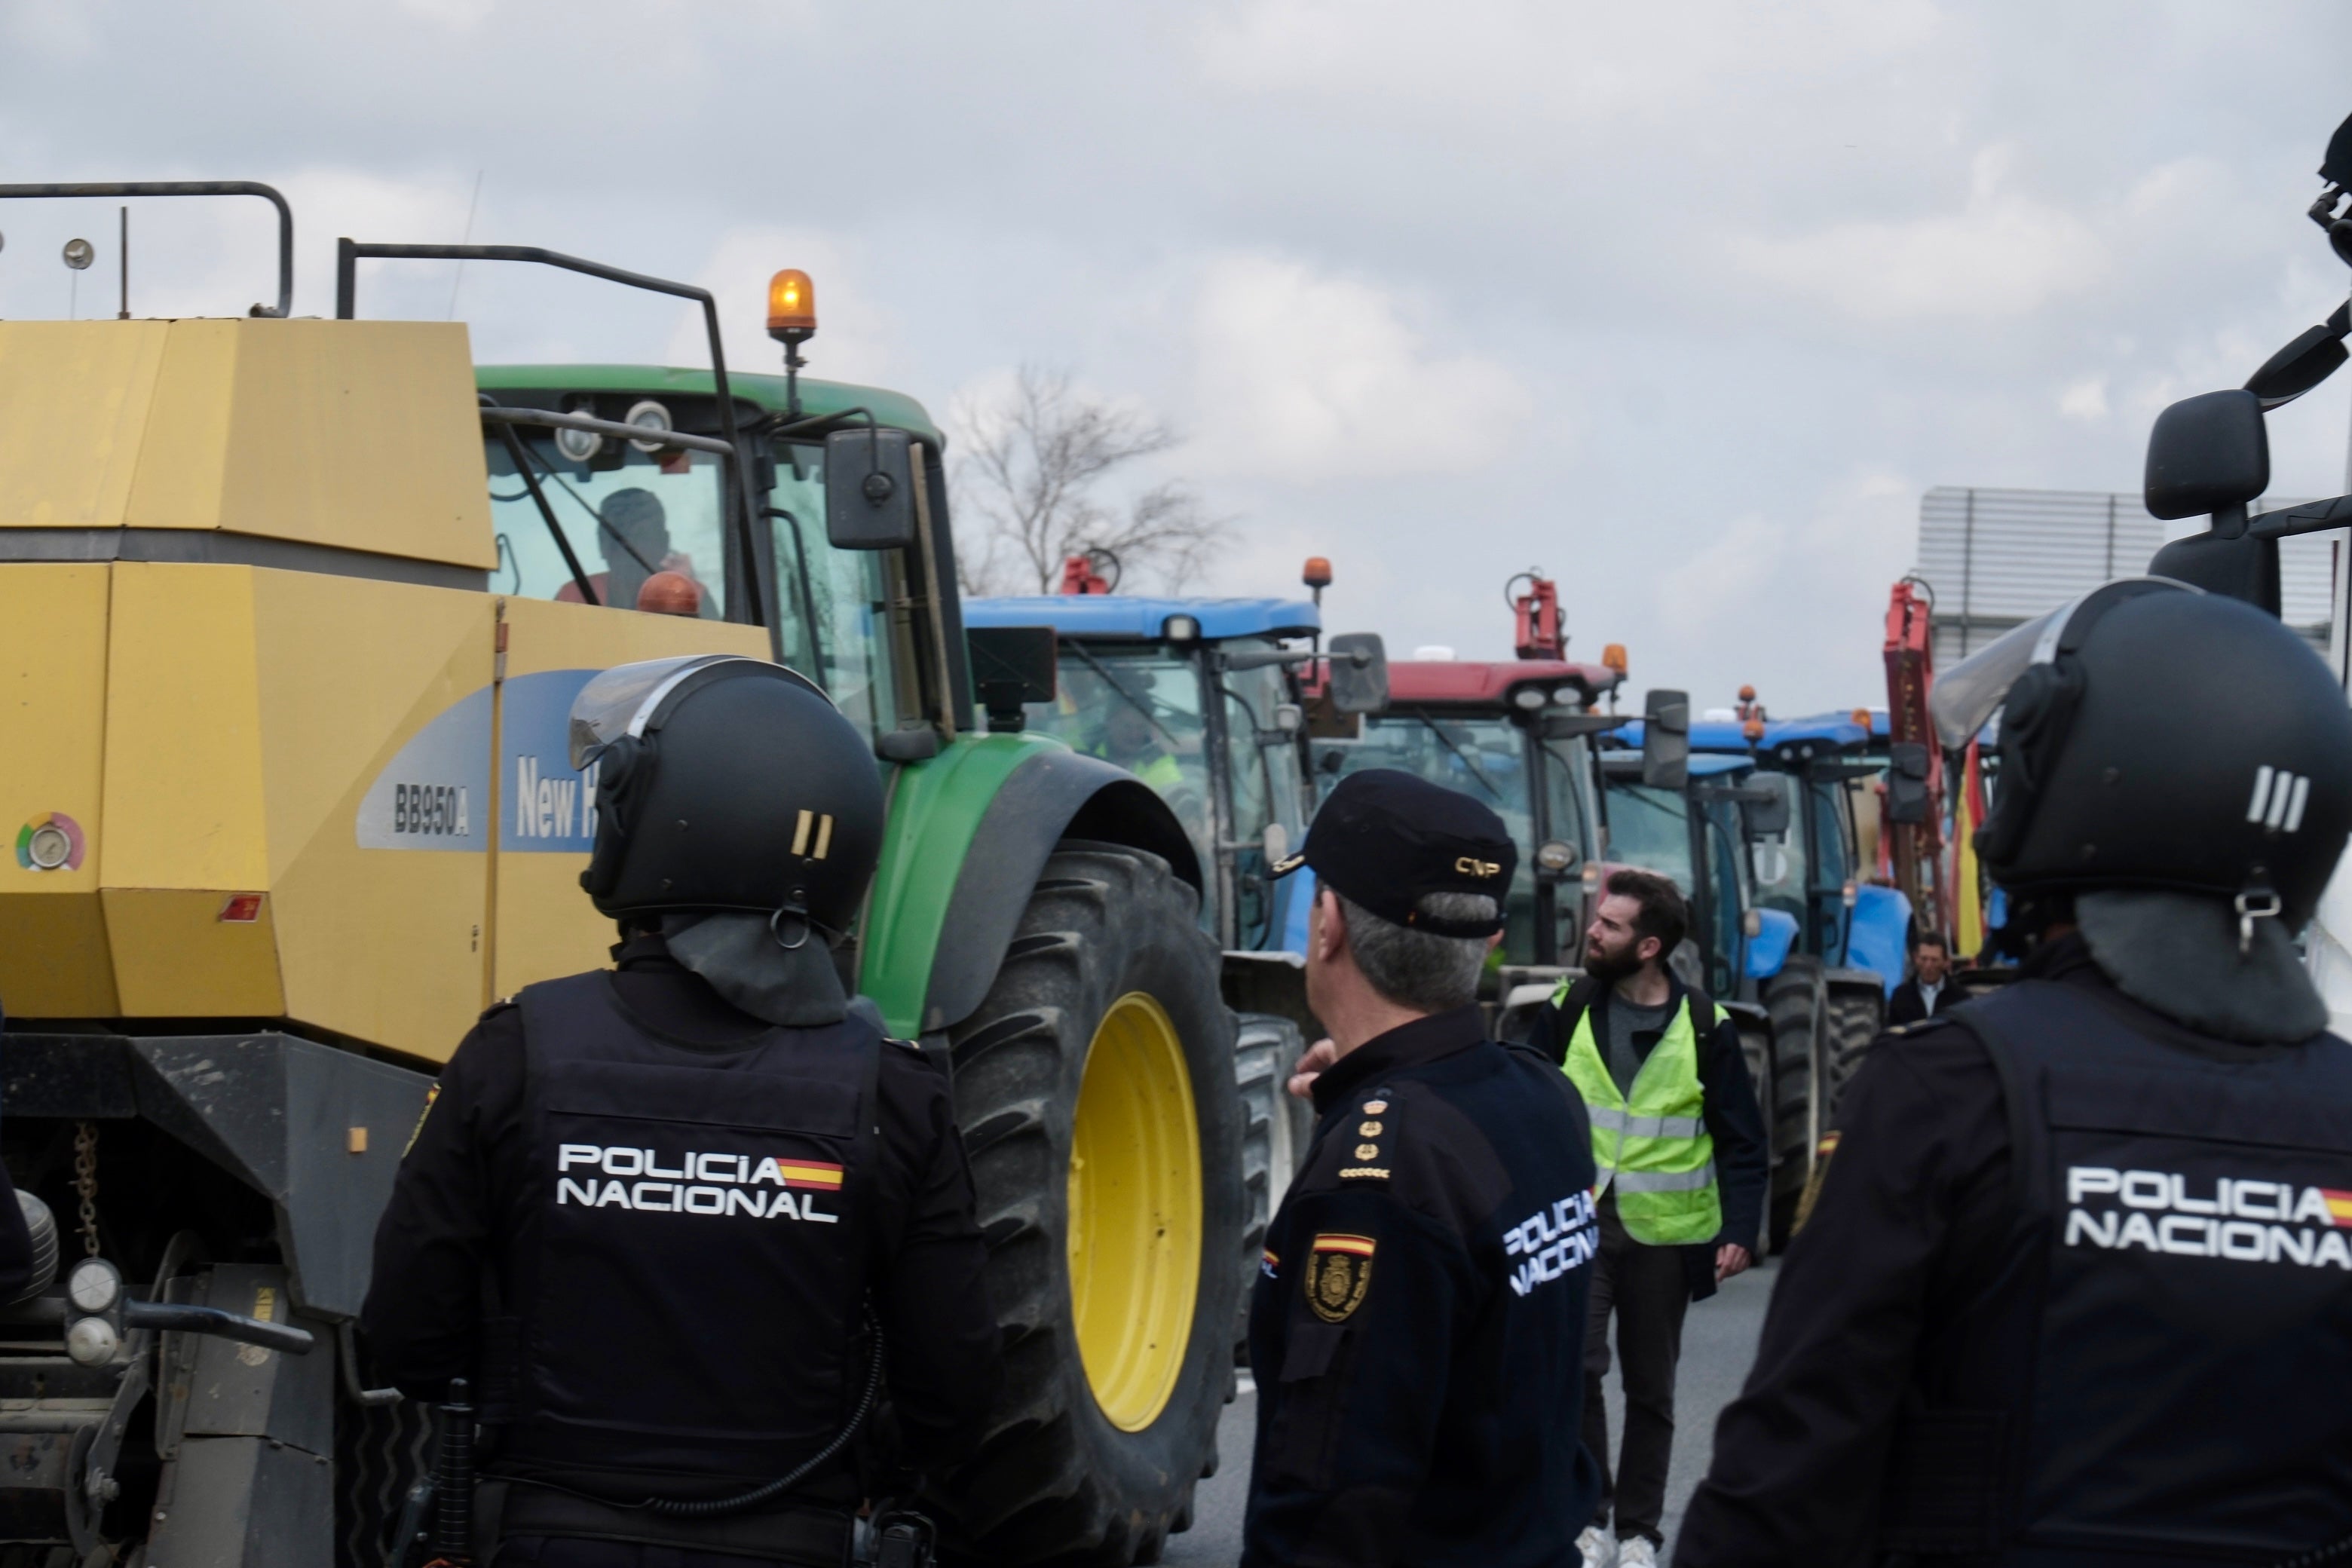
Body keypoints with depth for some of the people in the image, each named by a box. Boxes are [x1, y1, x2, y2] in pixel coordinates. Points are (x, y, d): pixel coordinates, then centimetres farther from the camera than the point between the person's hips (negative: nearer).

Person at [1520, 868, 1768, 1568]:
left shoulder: (1705, 1028, -2)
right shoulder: (1566, 1011, 1)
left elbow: (1742, 1142, 2)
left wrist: (1740, 1230, -8)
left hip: (1662, 1233, 0)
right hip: (1577, 1222, 0)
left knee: (1651, 1391, 9)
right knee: (1575, 1365, -16)